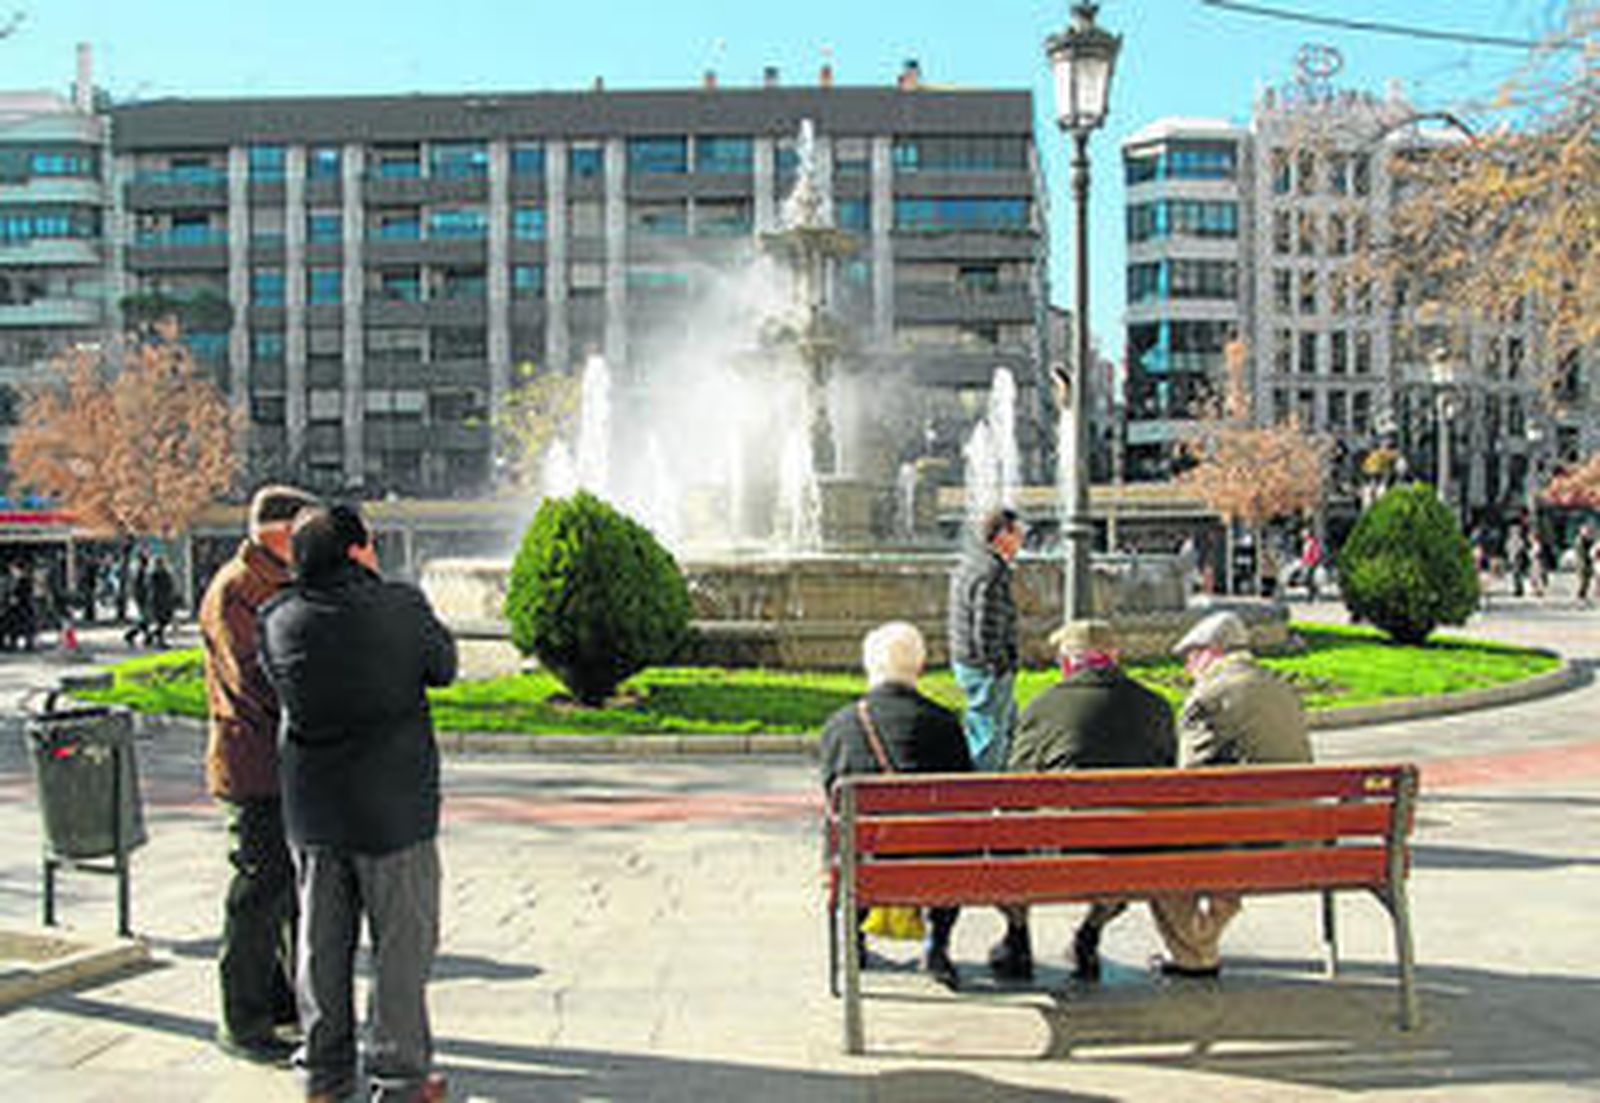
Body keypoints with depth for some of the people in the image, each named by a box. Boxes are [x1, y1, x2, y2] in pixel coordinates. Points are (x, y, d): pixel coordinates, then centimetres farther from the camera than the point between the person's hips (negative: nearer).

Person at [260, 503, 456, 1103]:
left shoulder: (278, 618, -3)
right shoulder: (399, 606, -13)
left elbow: (278, 684, 9)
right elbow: (443, 667, 1)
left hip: (310, 805, 5)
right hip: (392, 806, -4)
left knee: (322, 941, 16)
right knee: (401, 942, 7)